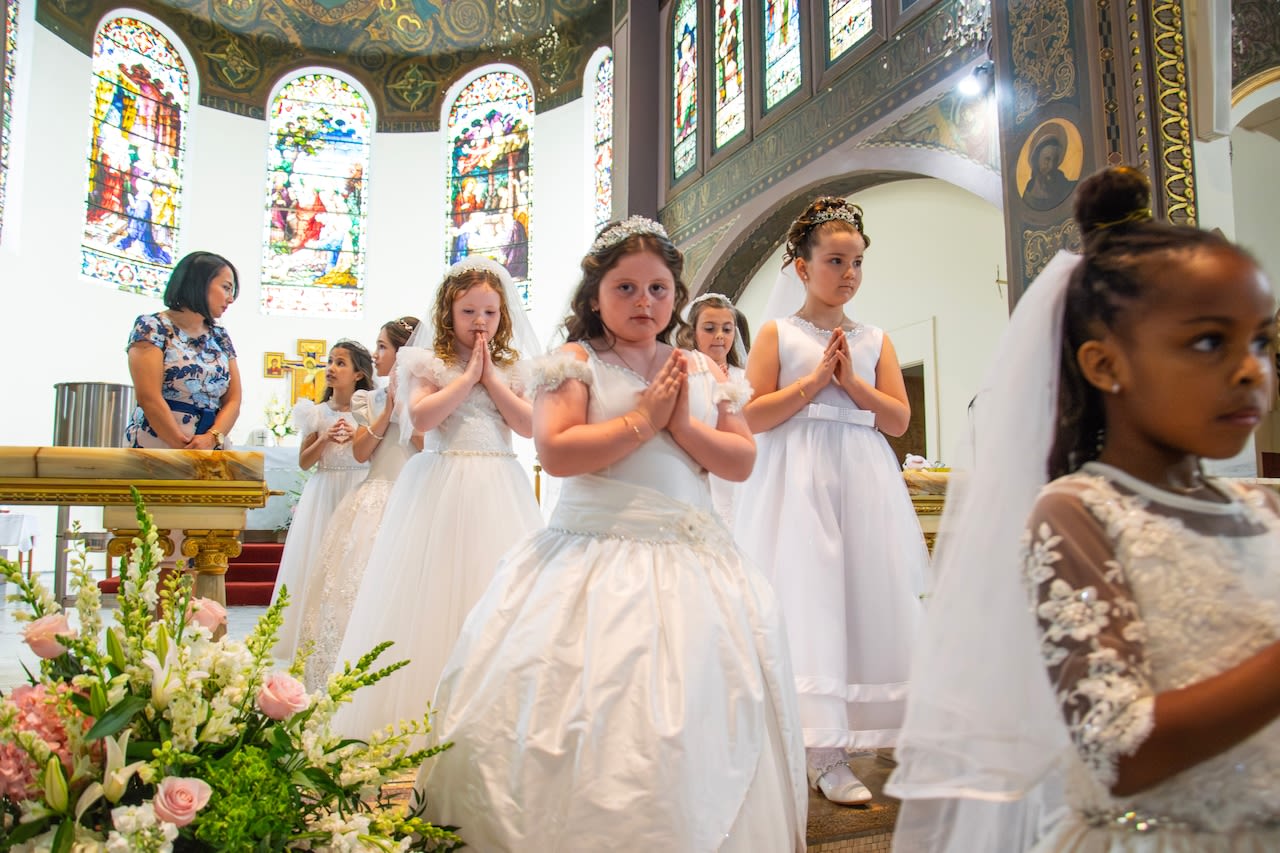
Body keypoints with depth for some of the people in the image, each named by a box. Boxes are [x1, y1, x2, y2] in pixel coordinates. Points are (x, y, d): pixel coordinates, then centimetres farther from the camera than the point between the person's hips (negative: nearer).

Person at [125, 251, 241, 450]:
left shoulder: (220, 337, 14)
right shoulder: (152, 327, -2)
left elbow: (233, 400, 7)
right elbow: (149, 398, -11)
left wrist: (211, 439, -12)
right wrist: (184, 449, -14)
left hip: (208, 456, 5)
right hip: (156, 449, -5)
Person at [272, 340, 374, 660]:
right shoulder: (317, 413, 6)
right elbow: (304, 462, 6)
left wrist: (358, 437, -12)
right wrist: (325, 439, -9)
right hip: (324, 492, 2)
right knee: (319, 560, 1)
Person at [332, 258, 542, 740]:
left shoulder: (513, 368, 11)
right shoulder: (431, 364, 4)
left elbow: (530, 424, -1)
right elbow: (420, 417, -12)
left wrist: (492, 378, -4)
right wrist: (468, 376, -8)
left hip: (500, 490, 3)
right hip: (442, 488, -2)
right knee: (436, 592, -2)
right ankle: (427, 714, 10)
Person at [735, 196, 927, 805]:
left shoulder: (874, 340, 13)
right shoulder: (778, 333, 3)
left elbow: (899, 419, 5)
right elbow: (753, 416, -6)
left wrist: (850, 381, -7)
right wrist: (813, 380, -11)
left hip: (863, 481, 4)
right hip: (798, 483, -4)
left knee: (861, 598, 2)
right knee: (806, 599, -7)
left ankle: (829, 751, 13)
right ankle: (824, 750, 0)